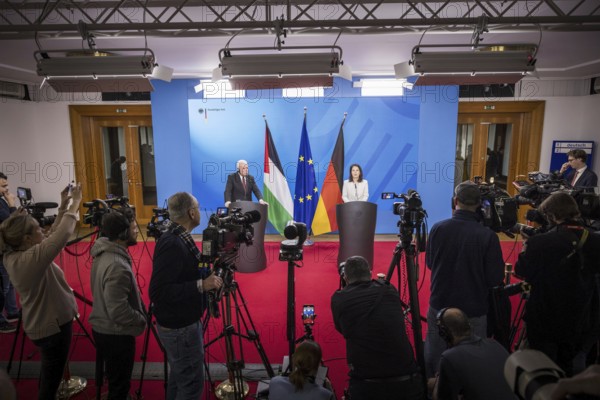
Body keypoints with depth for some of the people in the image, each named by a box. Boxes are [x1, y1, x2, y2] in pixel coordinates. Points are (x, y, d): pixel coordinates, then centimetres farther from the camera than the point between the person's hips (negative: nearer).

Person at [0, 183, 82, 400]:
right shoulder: (31, 258, -30)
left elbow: (52, 238, 3)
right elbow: (61, 236, -35)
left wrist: (63, 208, -4)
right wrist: (74, 205, -23)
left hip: (42, 323, 9)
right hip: (53, 325, -9)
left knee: (49, 374, 27)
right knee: (51, 378, 10)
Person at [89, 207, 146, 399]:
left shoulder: (103, 253, -1)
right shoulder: (117, 266, -31)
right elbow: (119, 312, -30)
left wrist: (138, 314, 12)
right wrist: (142, 319, -13)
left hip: (103, 329, 9)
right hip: (116, 334, -9)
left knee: (114, 381, 28)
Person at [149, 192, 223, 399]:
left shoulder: (179, 238, 2)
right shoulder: (172, 244, -26)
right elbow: (158, 292, -30)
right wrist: (201, 285, -31)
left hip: (181, 322, 9)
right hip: (180, 327, -9)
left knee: (180, 376, 24)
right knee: (191, 383, 5)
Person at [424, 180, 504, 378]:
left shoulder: (438, 228, -10)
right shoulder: (487, 236, -18)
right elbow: (496, 278, -9)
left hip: (440, 306, 3)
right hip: (473, 311, -2)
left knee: (434, 358, 18)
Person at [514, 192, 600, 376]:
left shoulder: (539, 243, -25)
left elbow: (522, 271, -14)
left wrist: (526, 248, 1)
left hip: (544, 321, -4)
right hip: (577, 323, 5)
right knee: (566, 369, 24)